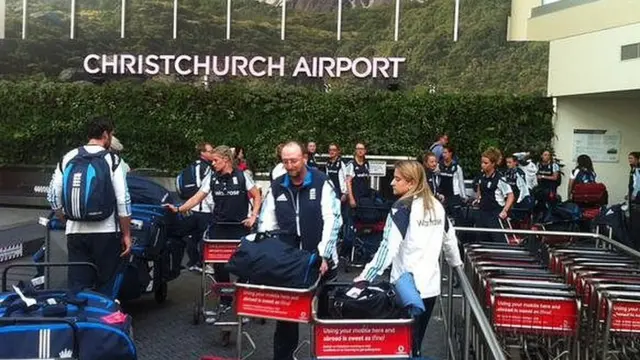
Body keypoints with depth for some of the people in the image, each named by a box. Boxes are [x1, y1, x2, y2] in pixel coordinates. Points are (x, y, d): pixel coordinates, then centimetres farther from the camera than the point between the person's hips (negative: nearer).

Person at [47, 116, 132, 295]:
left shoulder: (68, 158, 7)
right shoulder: (112, 160, -5)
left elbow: (53, 197, 7)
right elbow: (123, 201, -8)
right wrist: (126, 235, -1)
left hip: (75, 232, 4)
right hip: (105, 233, -3)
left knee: (77, 287, 9)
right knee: (105, 287, 7)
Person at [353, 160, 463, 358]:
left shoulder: (403, 208, -12)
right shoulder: (437, 206, 7)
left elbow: (389, 246, -18)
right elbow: (450, 239, 18)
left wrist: (366, 275, -15)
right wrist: (456, 263, 35)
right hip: (430, 284, 6)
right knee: (416, 340, 17)